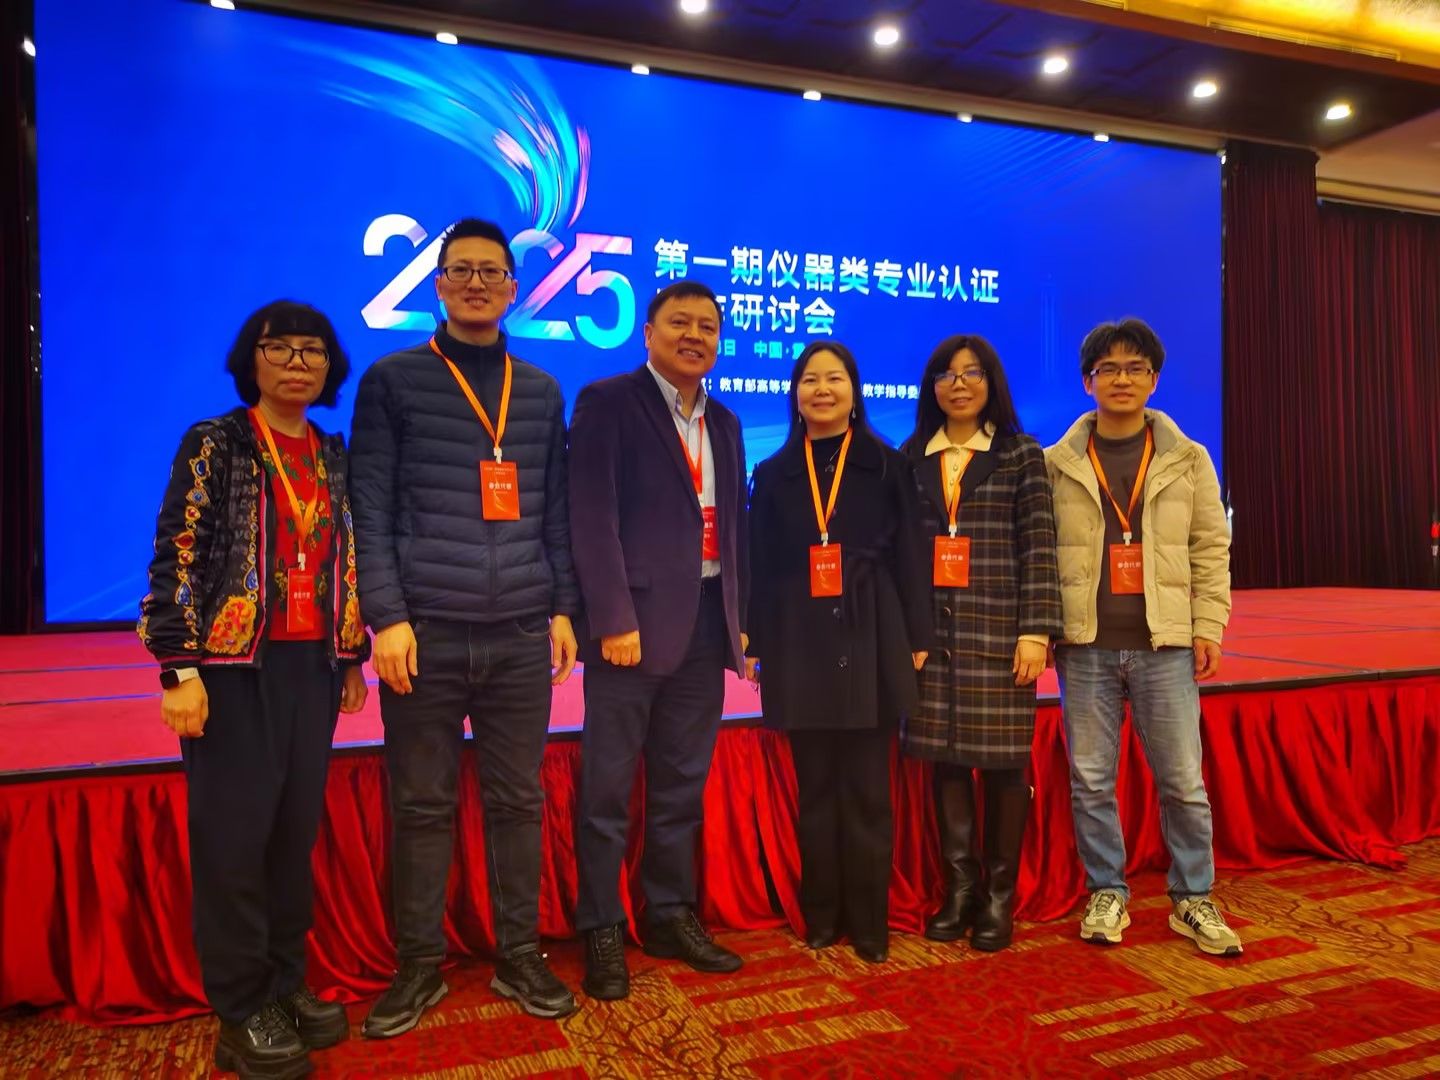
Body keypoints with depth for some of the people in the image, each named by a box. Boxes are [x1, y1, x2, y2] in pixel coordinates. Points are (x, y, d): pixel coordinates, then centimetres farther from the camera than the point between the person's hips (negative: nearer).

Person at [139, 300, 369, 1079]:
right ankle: (242, 1011, 15)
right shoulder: (213, 445, -4)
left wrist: (353, 657, 13)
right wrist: (180, 671, -15)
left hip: (312, 665, 5)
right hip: (235, 664, -4)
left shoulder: (335, 456, 11)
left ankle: (286, 982, 25)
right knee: (234, 832, 1)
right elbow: (176, 559, -9)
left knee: (296, 827, 10)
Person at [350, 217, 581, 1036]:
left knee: (517, 801, 9)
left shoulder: (542, 392, 13)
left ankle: (521, 957, 23)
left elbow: (556, 511, 13)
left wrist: (563, 608, 7)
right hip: (426, 632, -2)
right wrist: (387, 616, -9)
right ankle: (420, 966, 22)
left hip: (521, 636, 3)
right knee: (423, 806, 6)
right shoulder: (393, 381, 4)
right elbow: (371, 509, -2)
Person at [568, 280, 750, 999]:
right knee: (608, 786, 3)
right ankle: (601, 932, 17)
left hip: (706, 624, 6)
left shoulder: (724, 423, 17)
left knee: (682, 785, 14)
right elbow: (593, 516, -11)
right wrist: (614, 619, -17)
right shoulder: (607, 402, -2)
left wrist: (739, 616, 11)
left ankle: (671, 918, 27)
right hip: (635, 620, -6)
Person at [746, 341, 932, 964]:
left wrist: (918, 638, -1)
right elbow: (759, 567, 8)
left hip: (870, 643, -1)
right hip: (800, 648, 2)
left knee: (866, 789, 3)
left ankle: (869, 920, 14)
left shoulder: (887, 467, 6)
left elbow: (909, 558, 3)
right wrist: (753, 642, 4)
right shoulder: (773, 474, 10)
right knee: (814, 788, 8)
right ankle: (821, 914, 20)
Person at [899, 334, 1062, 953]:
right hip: (932, 630, 3)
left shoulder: (1021, 455, 3)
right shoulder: (911, 457, 10)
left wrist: (1036, 631, -9)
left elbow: (1038, 548, -3)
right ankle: (959, 886, 21)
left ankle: (1000, 896, 18)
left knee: (1002, 760, 3)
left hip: (997, 630, -2)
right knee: (944, 756, 6)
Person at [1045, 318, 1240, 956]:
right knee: (1090, 778, 7)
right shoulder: (1058, 464, 4)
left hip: (1165, 643, 0)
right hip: (1086, 645, 0)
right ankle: (1107, 893, 23)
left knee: (1183, 780, 5)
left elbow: (1211, 550, 7)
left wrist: (1208, 628, 0)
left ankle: (1193, 899, 22)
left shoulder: (1188, 460, 7)